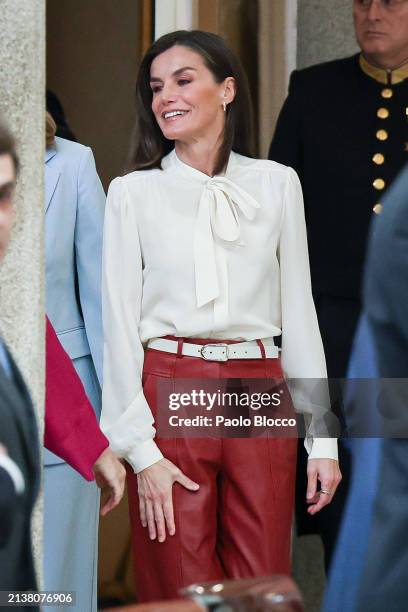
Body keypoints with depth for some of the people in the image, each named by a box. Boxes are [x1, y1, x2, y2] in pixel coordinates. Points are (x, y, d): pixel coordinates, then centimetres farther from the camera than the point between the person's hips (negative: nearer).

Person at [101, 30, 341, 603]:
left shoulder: (277, 184, 8)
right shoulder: (133, 192, 2)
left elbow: (298, 311, 9)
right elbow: (120, 324, -1)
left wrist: (323, 437, 4)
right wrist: (141, 450, -9)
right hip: (170, 397, -2)